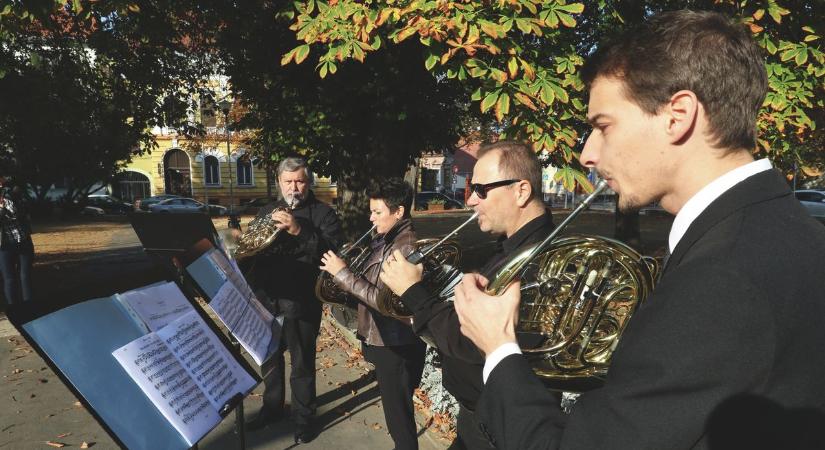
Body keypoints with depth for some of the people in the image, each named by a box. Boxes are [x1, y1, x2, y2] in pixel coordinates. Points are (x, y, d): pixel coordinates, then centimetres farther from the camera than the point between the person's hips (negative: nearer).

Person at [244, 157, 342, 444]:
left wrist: (299, 230, -30)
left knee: (302, 364, 7)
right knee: (269, 359, 20)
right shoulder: (267, 212, 13)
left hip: (301, 302, -5)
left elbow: (331, 249, -19)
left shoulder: (323, 214, -4)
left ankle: (304, 418, 25)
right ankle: (272, 407, 40)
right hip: (266, 299, 5)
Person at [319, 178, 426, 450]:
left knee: (399, 416, 7)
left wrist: (343, 273, -23)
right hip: (380, 340, 9)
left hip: (397, 347, -9)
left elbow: (384, 300, -28)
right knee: (393, 408, 25)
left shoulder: (407, 247, -23)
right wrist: (342, 272, -3)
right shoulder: (382, 240, 6)